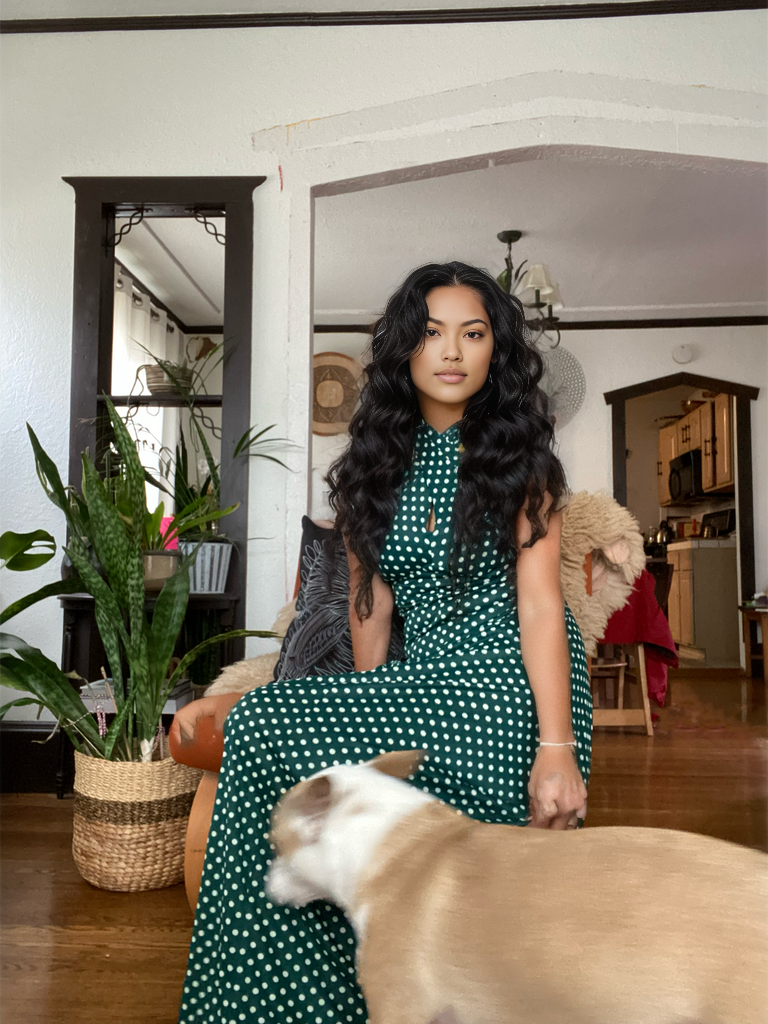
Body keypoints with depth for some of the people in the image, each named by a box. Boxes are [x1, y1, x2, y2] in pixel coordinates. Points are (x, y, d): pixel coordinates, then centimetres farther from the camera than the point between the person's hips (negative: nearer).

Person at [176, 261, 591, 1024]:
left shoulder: (517, 457, 0)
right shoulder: (380, 459, 11)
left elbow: (539, 603, -9)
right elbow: (371, 597, 10)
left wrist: (557, 746, -16)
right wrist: (366, 708, 5)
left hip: (507, 684, -5)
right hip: (424, 689, 5)